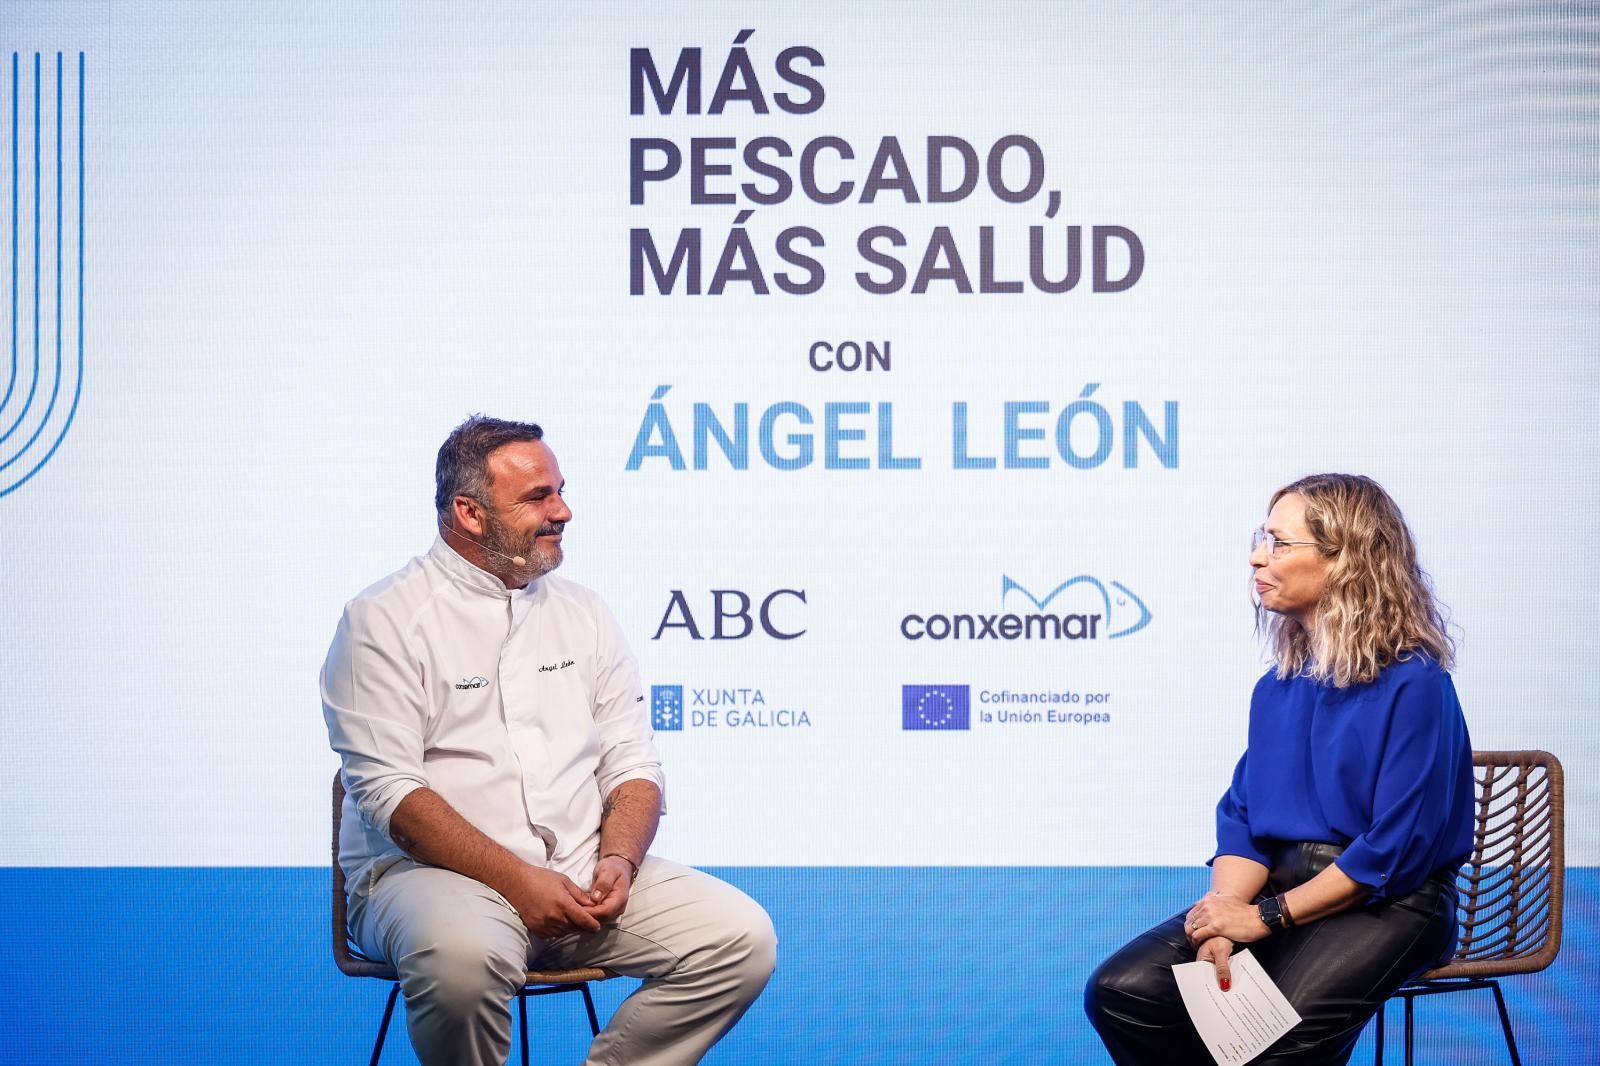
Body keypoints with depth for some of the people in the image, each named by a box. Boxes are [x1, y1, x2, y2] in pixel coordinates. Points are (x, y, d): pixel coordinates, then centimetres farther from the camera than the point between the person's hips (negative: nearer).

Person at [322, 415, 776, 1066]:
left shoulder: (582, 614, 15)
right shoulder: (386, 620, -2)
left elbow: (632, 766, 13)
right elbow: (387, 791, -12)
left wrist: (617, 859, -8)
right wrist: (516, 879, -19)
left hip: (582, 874, 5)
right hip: (432, 872, -5)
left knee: (742, 937, -15)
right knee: (465, 956, -39)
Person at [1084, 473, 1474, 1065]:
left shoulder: (1412, 683, -12)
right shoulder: (1277, 688, 11)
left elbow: (1398, 847, -16)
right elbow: (1242, 817, 8)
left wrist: (1265, 917, -16)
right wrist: (1224, 915, -13)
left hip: (1388, 902, -6)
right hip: (1281, 883, 7)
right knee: (1121, 991, -14)